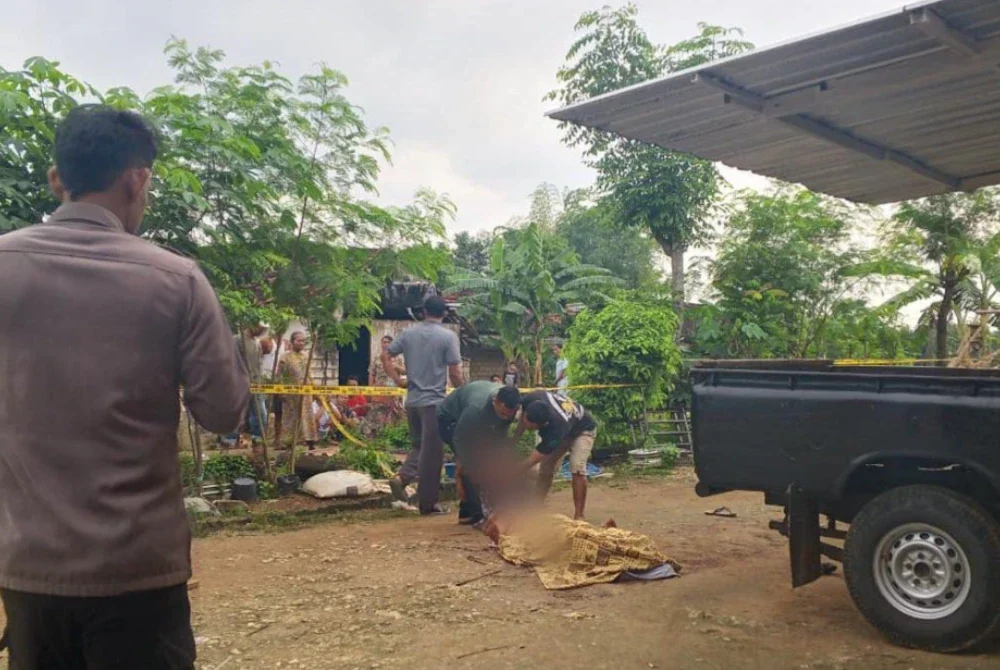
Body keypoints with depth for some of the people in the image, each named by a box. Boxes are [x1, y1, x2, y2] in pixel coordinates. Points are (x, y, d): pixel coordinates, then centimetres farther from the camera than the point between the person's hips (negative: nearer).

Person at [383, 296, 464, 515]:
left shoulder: (408, 333, 7)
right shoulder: (448, 336, -8)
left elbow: (385, 355, 7)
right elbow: (455, 373, -10)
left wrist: (398, 380, 12)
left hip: (412, 400, 5)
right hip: (435, 400, -5)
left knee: (419, 446, 20)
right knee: (432, 453, 2)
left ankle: (401, 477, -4)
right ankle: (428, 503, 7)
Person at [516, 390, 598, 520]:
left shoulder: (556, 428, -46)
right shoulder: (531, 400, -35)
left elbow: (531, 462, -38)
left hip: (583, 430, -6)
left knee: (577, 470, -25)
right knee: (545, 470, -4)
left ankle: (578, 517, -17)